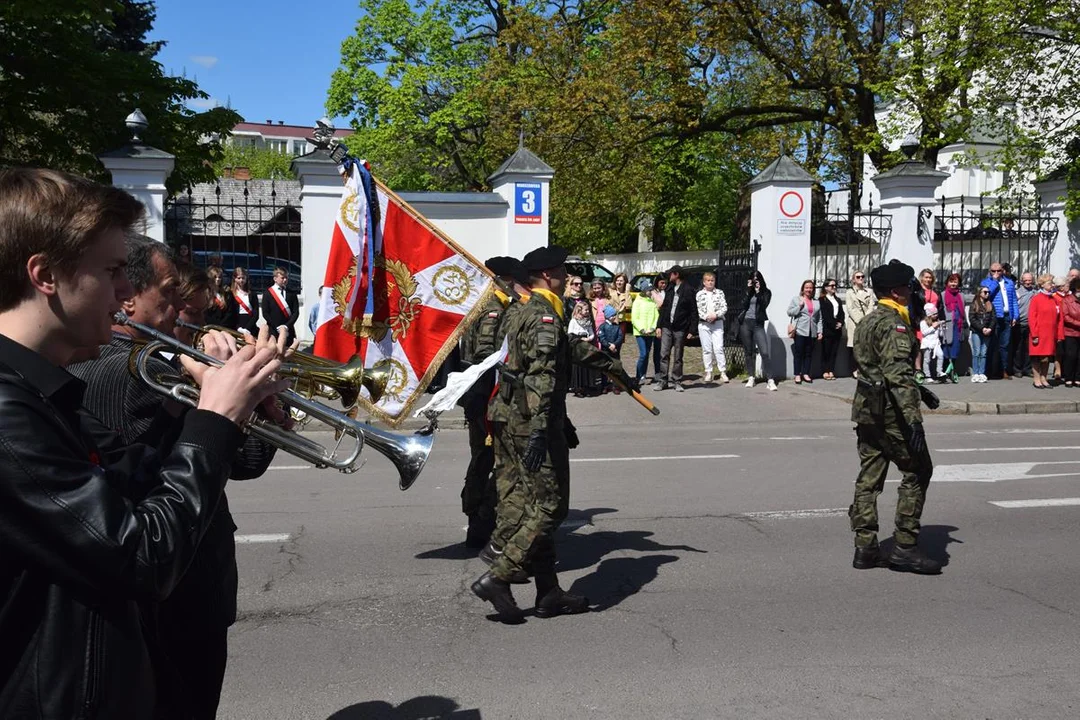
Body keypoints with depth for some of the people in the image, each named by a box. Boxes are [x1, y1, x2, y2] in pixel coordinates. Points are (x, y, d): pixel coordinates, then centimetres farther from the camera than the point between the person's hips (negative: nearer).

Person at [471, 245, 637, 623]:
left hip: (515, 422, 10)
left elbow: (570, 348, 33)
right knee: (551, 507, -6)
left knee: (539, 507, 11)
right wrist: (540, 431, -33)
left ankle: (549, 594, 15)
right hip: (535, 425, -10)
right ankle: (497, 578, -8)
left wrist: (610, 365, 42)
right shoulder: (545, 316, -14)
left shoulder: (526, 312, 19)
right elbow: (541, 376, -26)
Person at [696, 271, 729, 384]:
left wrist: (715, 315, -14)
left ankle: (723, 372, -5)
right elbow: (697, 309, -1)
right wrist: (706, 316, -14)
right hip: (703, 324, 1)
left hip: (717, 323, -1)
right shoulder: (699, 294, 6)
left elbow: (724, 308, 1)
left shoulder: (720, 293, 7)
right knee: (706, 349, 3)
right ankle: (708, 372, 9)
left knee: (719, 348, -8)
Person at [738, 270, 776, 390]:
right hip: (745, 322, 2)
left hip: (758, 324, -2)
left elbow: (764, 305, -9)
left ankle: (770, 380, -12)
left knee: (764, 352, -11)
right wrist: (749, 290, -8)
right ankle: (751, 377, 15)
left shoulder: (766, 292, 6)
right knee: (748, 352, 7)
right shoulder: (747, 291, 10)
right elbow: (744, 304, -4)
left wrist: (758, 292, -10)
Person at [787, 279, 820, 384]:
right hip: (800, 331, -3)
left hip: (812, 332, 3)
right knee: (798, 353, -3)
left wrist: (819, 331, 8)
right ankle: (797, 375, 1)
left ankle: (806, 373, 11)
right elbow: (789, 312, 0)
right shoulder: (796, 299, 6)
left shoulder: (816, 302, 15)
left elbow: (819, 319, 15)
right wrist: (799, 306, -12)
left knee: (809, 354, 4)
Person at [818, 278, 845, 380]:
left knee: (834, 351, 3)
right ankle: (825, 371, -2)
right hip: (827, 329, -6)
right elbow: (824, 315, -9)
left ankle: (831, 371, 5)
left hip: (837, 330, 6)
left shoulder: (838, 300, 21)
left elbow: (841, 313, 15)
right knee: (826, 351, -4)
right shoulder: (822, 300, -1)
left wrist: (840, 323, -4)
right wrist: (834, 325, -12)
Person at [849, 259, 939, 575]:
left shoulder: (867, 322, 16)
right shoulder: (894, 324, -14)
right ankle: (905, 547, 1)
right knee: (917, 471, 1)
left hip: (866, 408, 9)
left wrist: (917, 388, 32)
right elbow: (898, 373, -24)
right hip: (890, 410, -9)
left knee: (869, 476, 9)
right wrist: (913, 418, -28)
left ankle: (865, 548, 11)